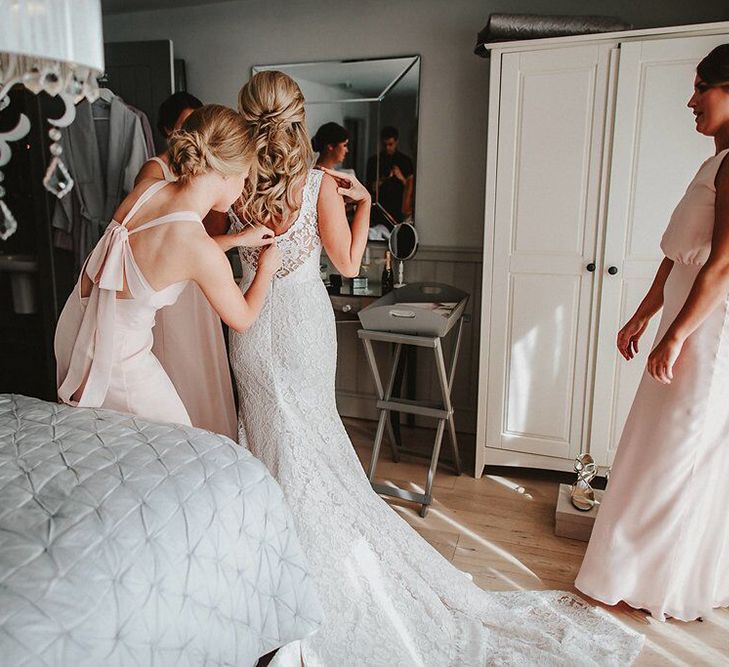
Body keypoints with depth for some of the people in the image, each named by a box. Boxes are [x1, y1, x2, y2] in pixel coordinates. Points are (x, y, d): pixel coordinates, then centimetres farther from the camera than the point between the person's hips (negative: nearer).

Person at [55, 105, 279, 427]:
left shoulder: (146, 187, -10)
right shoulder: (204, 254, -29)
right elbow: (242, 319, -9)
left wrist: (237, 239, 10)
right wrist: (266, 269, 7)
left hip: (76, 328, 8)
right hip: (117, 356, -7)